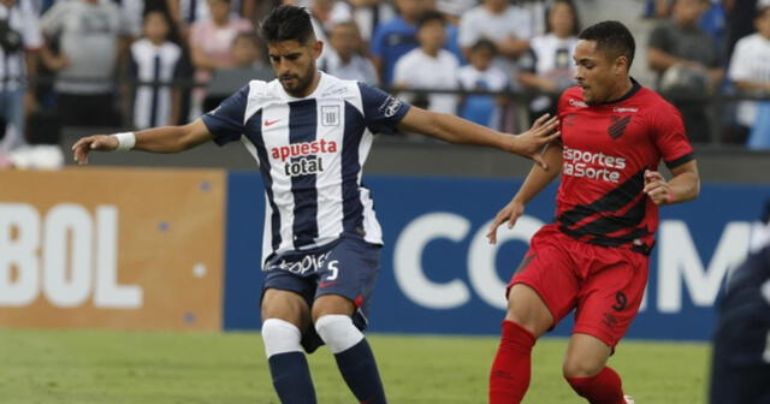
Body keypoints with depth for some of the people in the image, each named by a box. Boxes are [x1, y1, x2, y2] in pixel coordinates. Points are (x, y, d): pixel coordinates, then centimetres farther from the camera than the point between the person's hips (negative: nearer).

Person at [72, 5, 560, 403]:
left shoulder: (352, 97, 0)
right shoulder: (255, 101, 7)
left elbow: (435, 123, 2)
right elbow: (184, 136, 9)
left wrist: (513, 142, 0)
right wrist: (119, 140, -4)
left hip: (347, 237, -3)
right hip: (287, 249, 3)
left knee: (330, 317, -30)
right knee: (278, 326, -22)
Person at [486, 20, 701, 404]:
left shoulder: (656, 113, -7)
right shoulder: (570, 101, 9)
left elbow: (691, 179, -2)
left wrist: (667, 191, -23)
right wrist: (519, 201, 24)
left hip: (620, 255, -4)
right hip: (561, 240, 4)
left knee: (581, 370, -15)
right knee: (518, 316, -26)